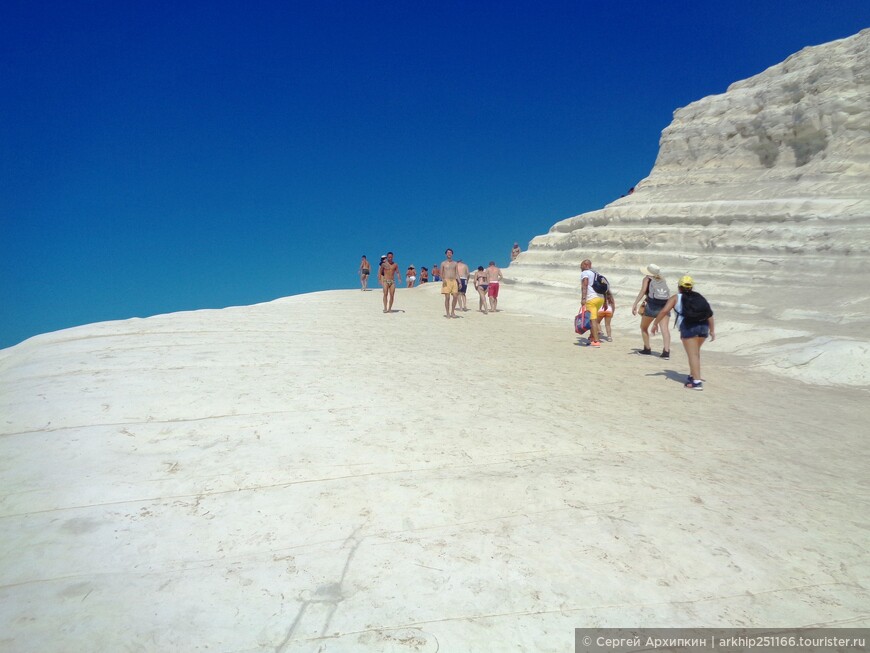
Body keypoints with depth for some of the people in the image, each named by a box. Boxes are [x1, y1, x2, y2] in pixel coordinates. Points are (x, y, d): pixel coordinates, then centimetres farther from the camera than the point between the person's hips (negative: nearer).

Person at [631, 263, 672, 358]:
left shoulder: (647, 279, 6)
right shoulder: (663, 279, 20)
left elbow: (643, 291, -8)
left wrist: (635, 304, -15)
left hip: (652, 306, -3)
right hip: (665, 306, 3)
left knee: (644, 327, 17)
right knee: (665, 328, -8)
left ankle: (647, 349, 22)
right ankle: (666, 351, -21)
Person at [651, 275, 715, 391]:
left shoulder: (676, 298, 13)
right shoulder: (699, 297, 24)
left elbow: (664, 311, 0)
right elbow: (709, 313, 17)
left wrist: (655, 324, 8)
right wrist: (712, 330, 18)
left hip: (689, 327, -5)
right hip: (703, 326, 5)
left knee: (692, 354, -5)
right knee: (695, 352, 24)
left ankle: (697, 382, -10)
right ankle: (693, 375, 34)